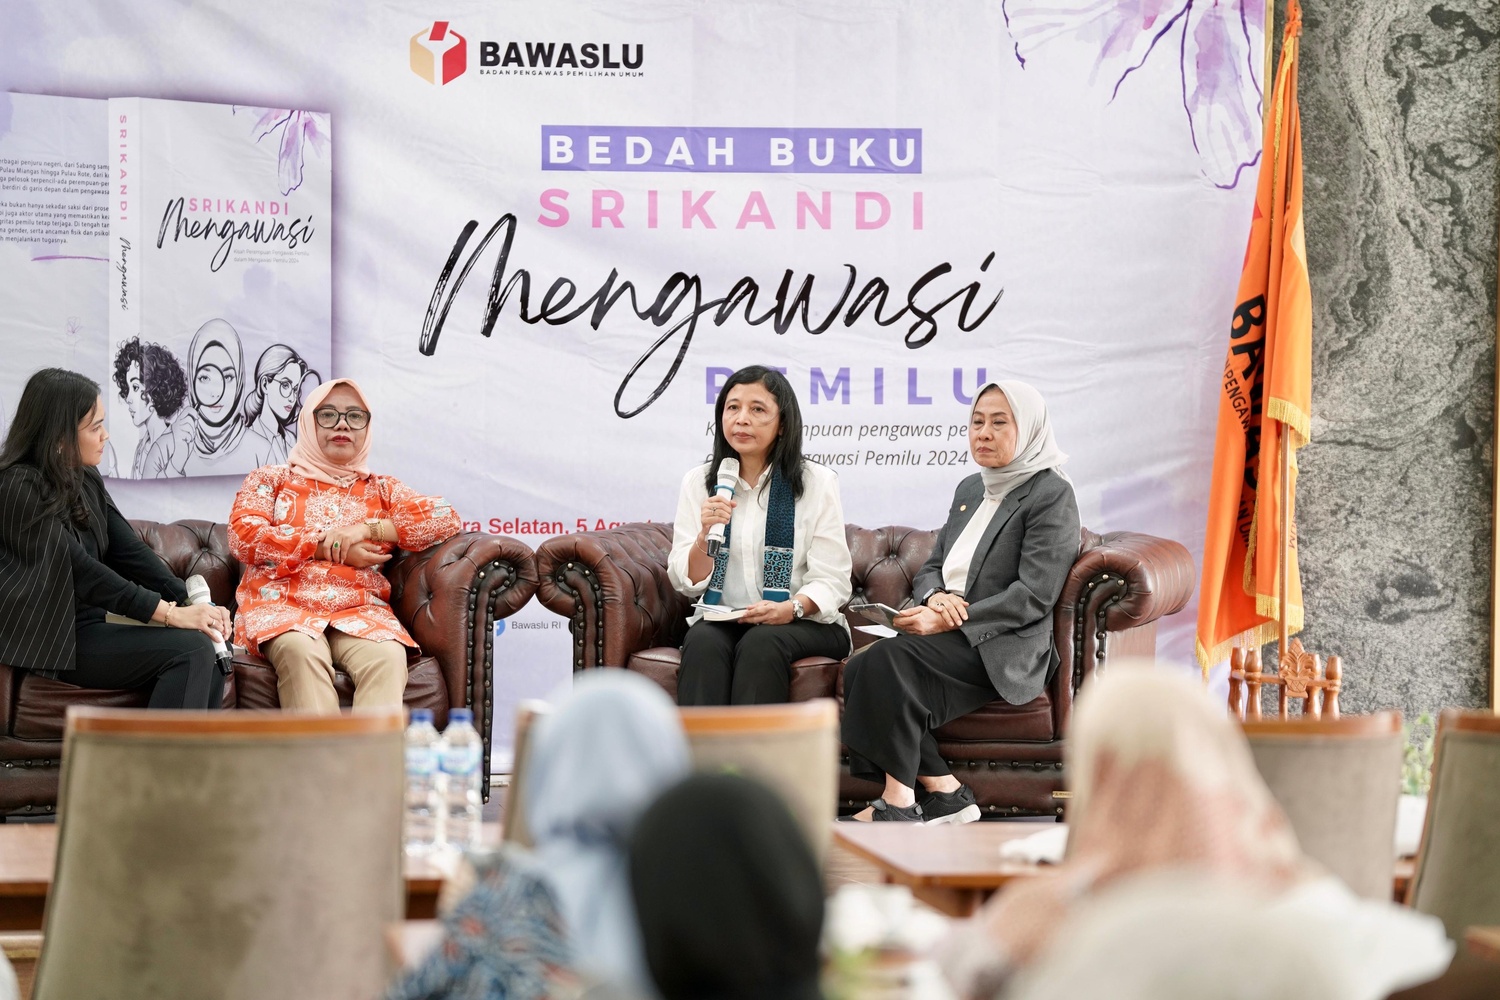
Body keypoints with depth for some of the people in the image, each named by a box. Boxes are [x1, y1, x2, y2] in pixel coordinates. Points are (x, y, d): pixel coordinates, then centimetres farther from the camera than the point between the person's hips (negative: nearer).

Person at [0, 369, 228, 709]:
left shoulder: (86, 479, 12)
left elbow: (129, 551, 6)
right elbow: (79, 569, -19)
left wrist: (190, 602, -8)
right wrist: (168, 612, -21)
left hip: (89, 625, 8)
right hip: (48, 640, -8)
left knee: (210, 657, -12)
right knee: (190, 651, -21)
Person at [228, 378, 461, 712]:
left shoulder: (382, 490, 23)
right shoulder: (271, 480, 20)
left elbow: (447, 519, 7)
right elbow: (243, 536, 2)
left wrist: (368, 528, -6)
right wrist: (328, 546, -5)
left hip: (359, 613, 1)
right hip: (283, 606, -1)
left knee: (387, 656, -34)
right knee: (302, 651, -38)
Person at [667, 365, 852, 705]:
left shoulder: (817, 482, 2)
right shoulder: (698, 482, 8)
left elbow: (832, 581, -3)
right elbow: (687, 583, 4)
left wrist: (791, 608, -23)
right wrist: (706, 536, -16)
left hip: (805, 623, -2)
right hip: (720, 620, 2)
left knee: (760, 643, -34)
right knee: (703, 642, -32)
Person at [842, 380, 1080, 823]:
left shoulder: (1051, 494, -4)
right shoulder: (970, 490, 22)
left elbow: (1034, 595, -13)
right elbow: (931, 567, 21)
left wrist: (953, 619, -19)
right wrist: (937, 596, -5)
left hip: (1004, 648, -8)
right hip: (950, 636, 8)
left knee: (889, 658, -30)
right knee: (859, 671, -20)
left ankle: (898, 801, -23)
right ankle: (942, 791, -18)